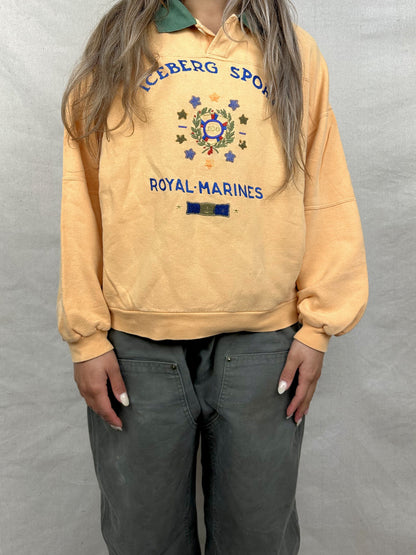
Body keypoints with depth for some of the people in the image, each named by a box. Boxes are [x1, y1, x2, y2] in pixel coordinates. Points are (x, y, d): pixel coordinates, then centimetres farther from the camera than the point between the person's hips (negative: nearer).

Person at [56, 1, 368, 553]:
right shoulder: (115, 50, 9)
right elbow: (83, 198, 4)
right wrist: (87, 333, -1)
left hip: (266, 339, 1)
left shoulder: (296, 53, 11)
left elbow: (325, 196, 7)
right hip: (135, 341, 0)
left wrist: (318, 325, 0)